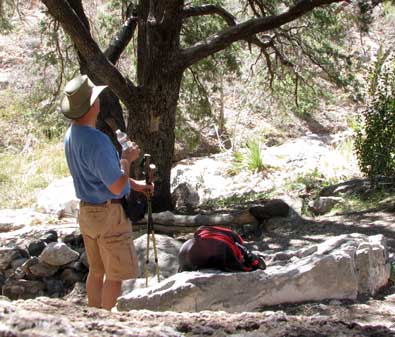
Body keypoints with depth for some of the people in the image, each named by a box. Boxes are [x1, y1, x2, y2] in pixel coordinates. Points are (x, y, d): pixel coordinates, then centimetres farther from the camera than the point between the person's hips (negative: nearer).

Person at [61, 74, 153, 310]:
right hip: (109, 214, -9)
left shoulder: (71, 135, 4)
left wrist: (135, 184, 17)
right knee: (115, 276, 2)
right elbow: (117, 187, -24)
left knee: (97, 271, 18)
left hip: (87, 211, 9)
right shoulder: (97, 141, -27)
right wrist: (127, 159, -8)